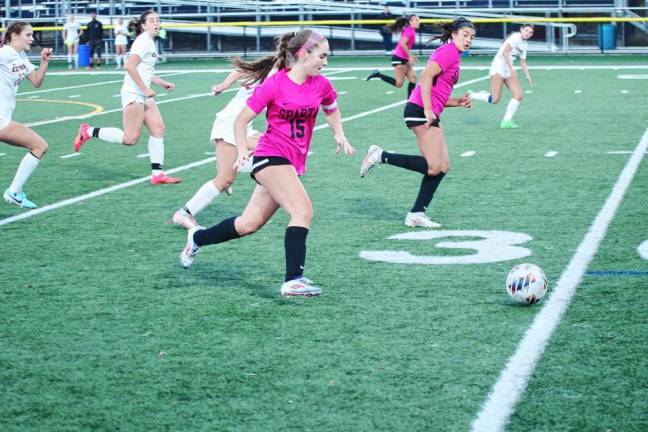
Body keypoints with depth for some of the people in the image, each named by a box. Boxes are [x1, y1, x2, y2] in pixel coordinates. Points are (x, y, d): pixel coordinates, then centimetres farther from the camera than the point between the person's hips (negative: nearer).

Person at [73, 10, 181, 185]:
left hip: (144, 95, 10)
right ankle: (88, 131, 3)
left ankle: (157, 174, 2)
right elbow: (130, 66, -23)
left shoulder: (150, 43, 18)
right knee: (130, 138, -11)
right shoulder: (144, 41, -12)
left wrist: (164, 84, 21)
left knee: (158, 128, 1)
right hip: (134, 94, -10)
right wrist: (145, 89, -21)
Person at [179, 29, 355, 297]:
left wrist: (339, 135, 9)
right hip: (270, 156, -6)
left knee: (249, 224, 10)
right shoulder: (274, 84, -12)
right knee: (303, 211, -23)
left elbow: (332, 110, 25)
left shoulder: (321, 85, 2)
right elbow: (241, 120, -4)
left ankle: (197, 239, 33)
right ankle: (293, 281, -23)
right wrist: (243, 151, -15)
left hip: (293, 164, 6)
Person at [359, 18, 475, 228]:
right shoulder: (448, 51, -7)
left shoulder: (454, 55, 23)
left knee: (443, 167, 6)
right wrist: (427, 110, -23)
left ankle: (416, 214, 7)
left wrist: (458, 102, 11)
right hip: (421, 111, -10)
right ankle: (380, 156, -6)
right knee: (434, 167, -13)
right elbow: (426, 76, -21)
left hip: (430, 113, 10)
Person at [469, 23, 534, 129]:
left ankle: (506, 121, 1)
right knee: (495, 100, -15)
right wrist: (511, 68, -25)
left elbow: (522, 62, 23)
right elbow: (505, 52, -21)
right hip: (498, 67, -9)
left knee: (518, 96, -6)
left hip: (508, 70, 9)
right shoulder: (516, 37, -12)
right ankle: (471, 95, 6)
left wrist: (527, 75, 12)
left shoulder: (524, 44, 15)